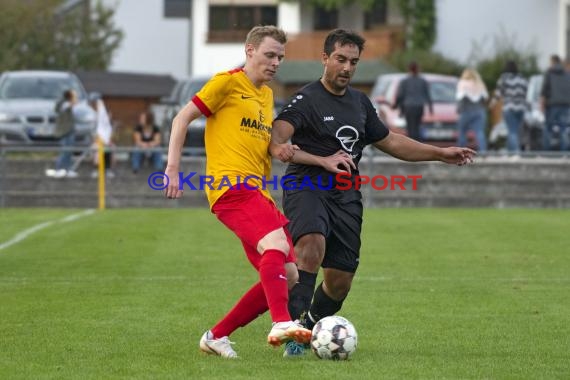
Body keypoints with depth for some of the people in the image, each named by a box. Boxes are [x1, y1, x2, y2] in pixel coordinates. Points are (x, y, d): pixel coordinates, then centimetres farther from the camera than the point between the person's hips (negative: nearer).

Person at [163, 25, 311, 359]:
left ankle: (217, 336, 10)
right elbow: (183, 118, -1)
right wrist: (173, 168, -10)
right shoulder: (228, 82, 1)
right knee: (277, 244, -32)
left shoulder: (267, 94, 24)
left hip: (258, 193, 9)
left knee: (288, 276, 2)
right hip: (231, 186, -9)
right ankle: (281, 324, -45)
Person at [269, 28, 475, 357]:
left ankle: (313, 324, 31)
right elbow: (276, 143, -21)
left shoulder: (360, 102, 16)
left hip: (346, 197, 6)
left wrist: (441, 154, 27)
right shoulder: (307, 100, -7)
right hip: (308, 187, -6)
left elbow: (390, 141, 29)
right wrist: (324, 162, -30)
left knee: (340, 281, 2)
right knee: (312, 244, -35)